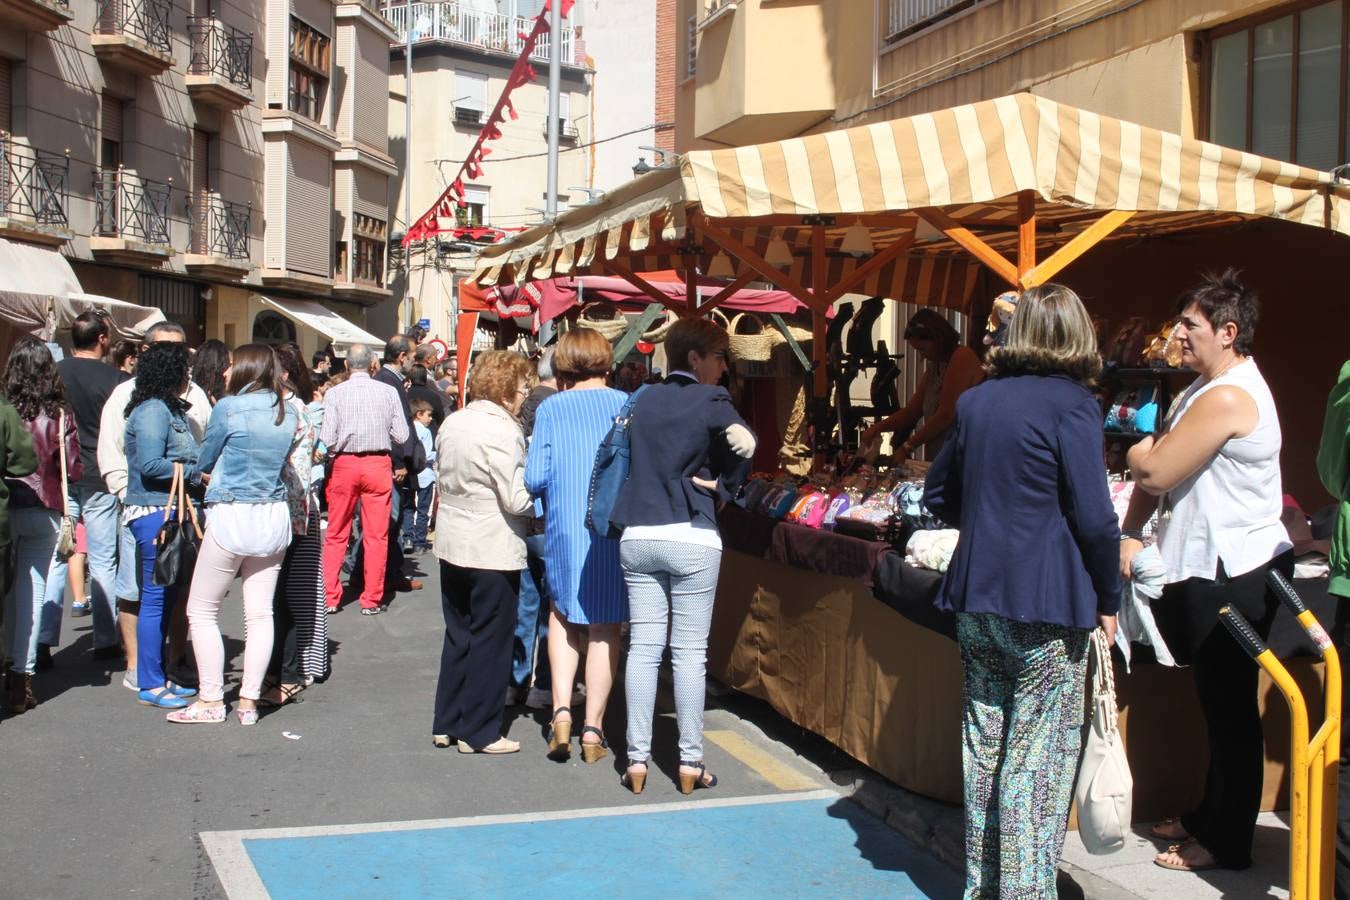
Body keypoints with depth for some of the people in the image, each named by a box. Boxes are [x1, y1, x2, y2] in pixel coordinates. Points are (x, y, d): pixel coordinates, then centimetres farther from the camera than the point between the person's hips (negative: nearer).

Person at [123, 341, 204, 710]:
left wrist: (198, 472, 1)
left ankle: (157, 677, 23)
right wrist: (196, 473, -13)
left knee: (166, 596, 14)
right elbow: (150, 465, -20)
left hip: (172, 513, 10)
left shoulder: (172, 410, 17)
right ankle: (150, 685, 3)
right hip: (154, 513, -10)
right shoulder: (152, 410, -13)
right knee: (156, 597, -4)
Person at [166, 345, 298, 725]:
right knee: (260, 613, 7)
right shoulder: (289, 413, 5)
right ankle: (249, 702, 11)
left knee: (202, 611, 7)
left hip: (231, 516, -5)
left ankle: (211, 702, 8)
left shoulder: (228, 408, -10)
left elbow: (204, 462, 2)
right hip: (275, 516, 6)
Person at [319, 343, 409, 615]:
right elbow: (401, 436, -3)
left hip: (344, 464, 0)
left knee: (336, 534, 12)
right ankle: (371, 600, 12)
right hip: (378, 464, 0)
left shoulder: (334, 393, -6)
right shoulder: (388, 392, -4)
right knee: (376, 536, 8)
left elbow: (327, 439, -10)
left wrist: (331, 455, 11)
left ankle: (329, 597, 15)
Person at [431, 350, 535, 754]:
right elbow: (517, 500, -20)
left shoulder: (452, 423, 7)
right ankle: (479, 732, 10)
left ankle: (447, 722, 23)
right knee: (490, 641, 3)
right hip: (493, 550, -8)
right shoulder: (502, 430, -18)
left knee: (458, 635, 17)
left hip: (452, 545, 8)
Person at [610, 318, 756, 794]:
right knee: (689, 651, 3)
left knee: (643, 647, 7)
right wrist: (723, 486, -5)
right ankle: (690, 762, 8)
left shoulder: (643, 400, 11)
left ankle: (637, 759, 10)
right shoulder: (709, 400, -6)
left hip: (637, 536, 5)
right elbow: (744, 442, -19)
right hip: (690, 538, -5)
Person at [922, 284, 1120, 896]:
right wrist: (1108, 599, -4)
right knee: (1038, 757, 1)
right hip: (1046, 603, -6)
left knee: (983, 746, 15)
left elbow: (938, 495, 17)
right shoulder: (1071, 404, -10)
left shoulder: (977, 400, 9)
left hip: (975, 596, 6)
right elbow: (1094, 517, -14)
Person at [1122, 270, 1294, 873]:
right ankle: (1209, 815, 32)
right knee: (1220, 705, 19)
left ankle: (1227, 844, 12)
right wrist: (1131, 534, 2)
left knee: (1229, 711, 1)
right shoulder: (1204, 387, 14)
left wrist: (1139, 452, 0)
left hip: (1231, 575, -10)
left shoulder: (1226, 398, -21)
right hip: (1211, 569, 10)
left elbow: (1154, 471, -23)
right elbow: (1157, 471, 12)